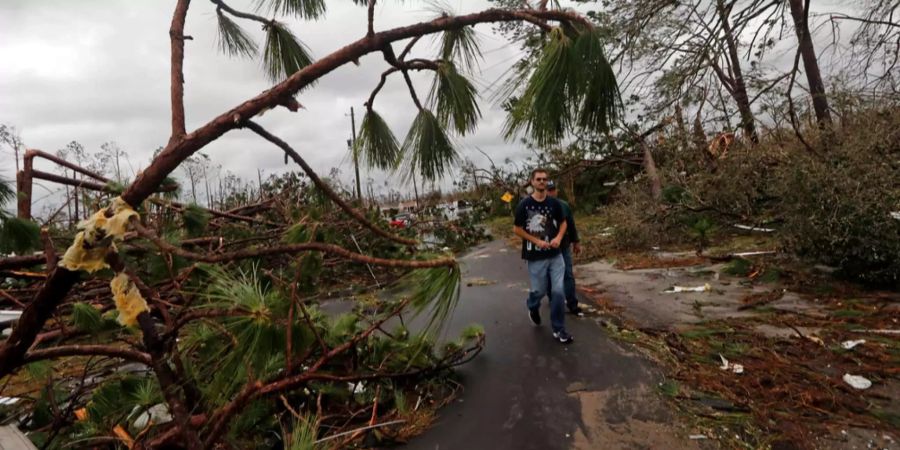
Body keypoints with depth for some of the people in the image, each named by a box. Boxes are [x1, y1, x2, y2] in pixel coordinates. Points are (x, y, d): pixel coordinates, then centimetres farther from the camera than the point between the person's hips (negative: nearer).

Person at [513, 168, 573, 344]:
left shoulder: (554, 203, 1)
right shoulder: (524, 205, -8)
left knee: (558, 291, -2)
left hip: (555, 255, 3)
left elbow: (563, 223, 12)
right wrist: (537, 241, -14)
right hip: (535, 257, -2)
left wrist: (559, 237, -8)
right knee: (539, 290, 7)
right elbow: (517, 229, -4)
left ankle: (558, 329, 13)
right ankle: (533, 307, 44)